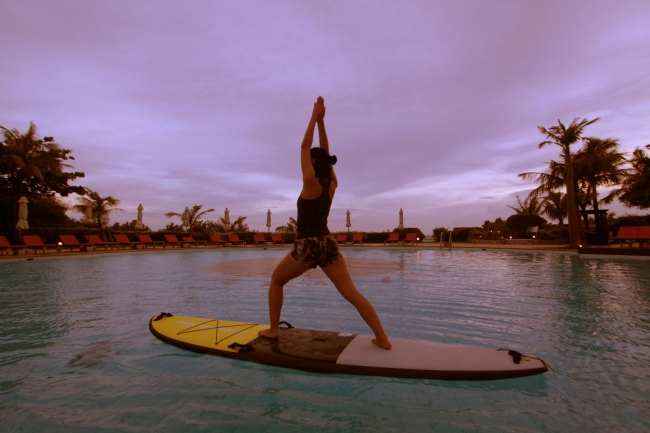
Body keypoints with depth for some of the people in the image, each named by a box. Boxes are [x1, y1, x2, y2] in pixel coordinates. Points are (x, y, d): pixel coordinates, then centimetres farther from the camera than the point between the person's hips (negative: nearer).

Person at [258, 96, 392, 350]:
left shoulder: (310, 183, -7)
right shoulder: (332, 184, 9)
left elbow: (305, 147, -1)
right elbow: (325, 153, 17)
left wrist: (315, 117, 5)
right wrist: (321, 120, 16)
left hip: (308, 245, -5)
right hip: (329, 244, 6)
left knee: (276, 281, 17)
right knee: (351, 293, 2)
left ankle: (273, 330, 20)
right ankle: (382, 338, -2)